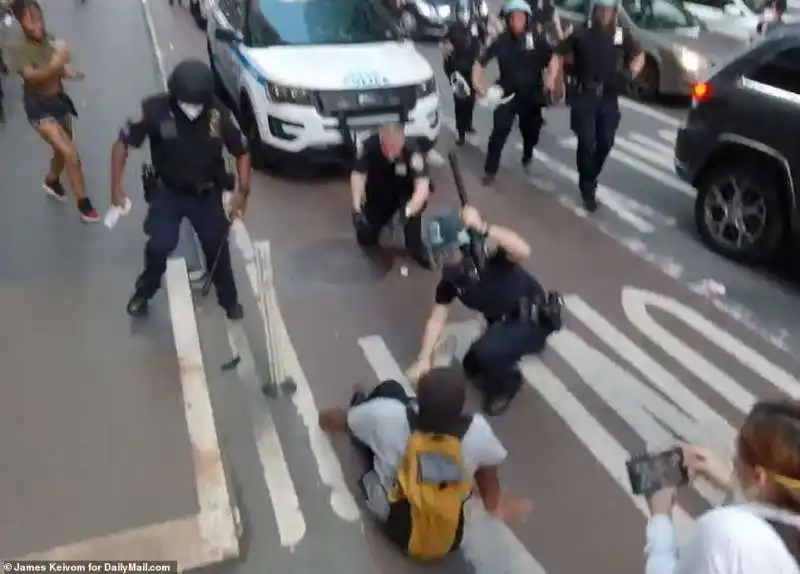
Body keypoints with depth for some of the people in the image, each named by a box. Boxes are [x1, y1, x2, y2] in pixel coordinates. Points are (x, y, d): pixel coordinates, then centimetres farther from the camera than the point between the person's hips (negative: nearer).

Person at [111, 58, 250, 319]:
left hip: (207, 194, 1)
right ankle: (144, 293, 27)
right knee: (158, 247, -3)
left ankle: (229, 299, 31)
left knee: (217, 248, 7)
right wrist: (116, 189, -15)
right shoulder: (154, 110, -22)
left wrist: (243, 192, -17)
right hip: (167, 193, -1)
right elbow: (122, 144, -10)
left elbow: (242, 152, -6)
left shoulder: (220, 115, -19)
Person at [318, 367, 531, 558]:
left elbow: (329, 421, -9)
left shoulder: (386, 415, -32)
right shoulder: (477, 431, -29)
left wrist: (325, 418, 17)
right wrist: (495, 503, 19)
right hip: (451, 539, 1)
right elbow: (488, 469, -4)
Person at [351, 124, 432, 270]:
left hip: (406, 191, -2)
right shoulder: (368, 146, -28)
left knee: (417, 203, -37)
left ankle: (415, 247, -16)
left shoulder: (413, 151, -35)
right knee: (365, 239, -1)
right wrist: (357, 207, -36)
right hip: (379, 192, 3)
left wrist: (408, 212, -61)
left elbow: (422, 187, -44)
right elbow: (358, 175, -22)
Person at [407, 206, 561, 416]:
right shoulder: (450, 279, -5)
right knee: (473, 366, 13)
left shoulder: (484, 252, -25)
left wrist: (485, 229, -45)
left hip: (534, 318, -8)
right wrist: (424, 358, -14)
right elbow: (436, 319, -4)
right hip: (504, 321, 8)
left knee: (485, 351, -29)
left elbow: (524, 251, -44)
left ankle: (506, 385, 5)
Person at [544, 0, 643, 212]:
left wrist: (631, 72, -4)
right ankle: (588, 187, 6)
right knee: (587, 143, -9)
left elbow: (639, 55, 17)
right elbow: (558, 55, 1)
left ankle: (590, 180, 29)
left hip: (609, 97, 3)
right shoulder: (581, 35, 0)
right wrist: (551, 79, -15)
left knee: (605, 143, 6)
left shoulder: (622, 35, 6)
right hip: (585, 95, -3)